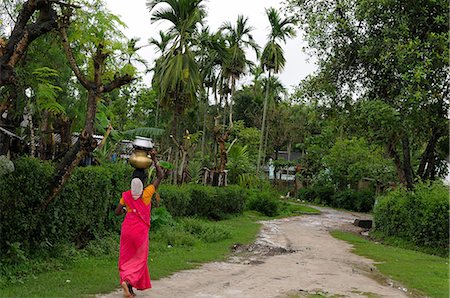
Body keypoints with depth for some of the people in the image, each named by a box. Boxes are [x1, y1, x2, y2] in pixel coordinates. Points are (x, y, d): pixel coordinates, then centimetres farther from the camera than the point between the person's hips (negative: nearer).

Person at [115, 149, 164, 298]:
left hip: (127, 229, 3)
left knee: (127, 258, 11)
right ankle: (128, 281, -17)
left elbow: (117, 212, 4)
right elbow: (160, 176, -2)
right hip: (141, 230, -3)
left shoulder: (126, 195, 0)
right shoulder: (147, 193, -8)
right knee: (139, 259, 6)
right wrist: (154, 159, 1)